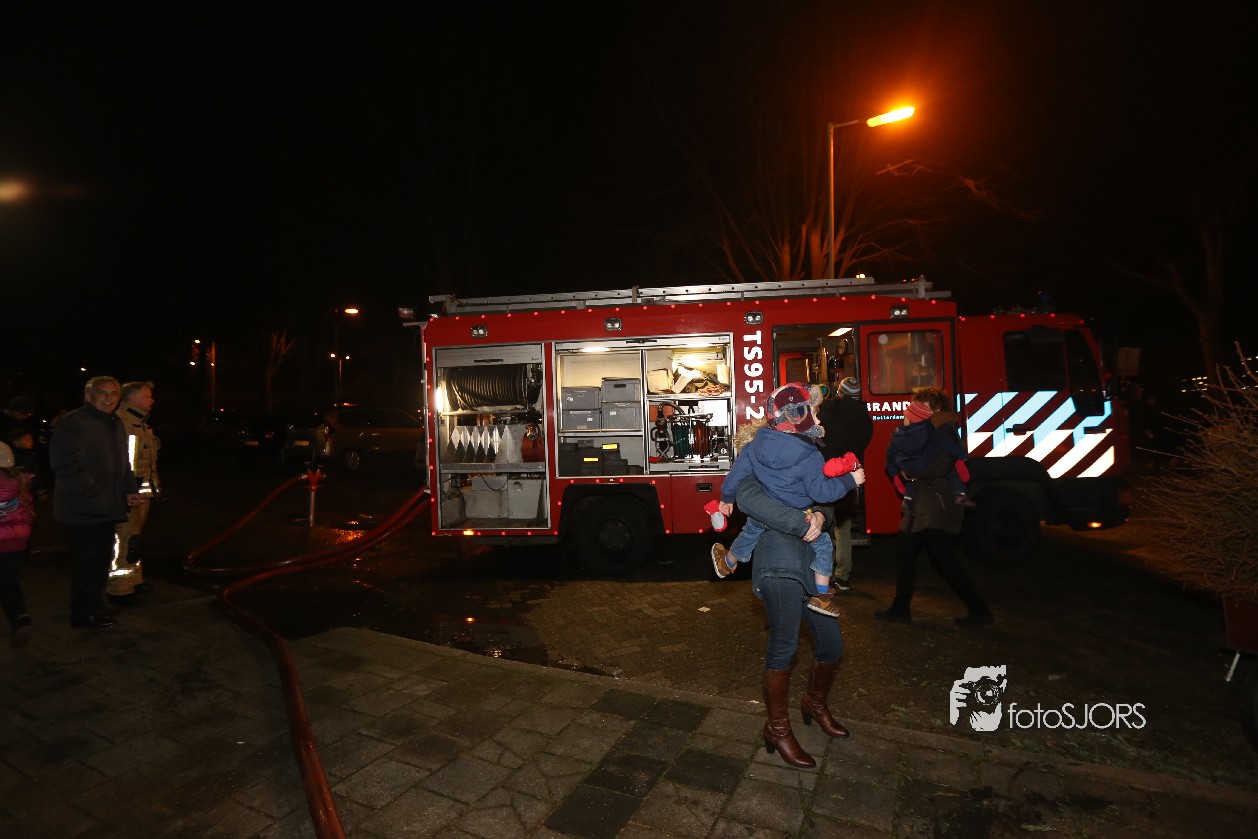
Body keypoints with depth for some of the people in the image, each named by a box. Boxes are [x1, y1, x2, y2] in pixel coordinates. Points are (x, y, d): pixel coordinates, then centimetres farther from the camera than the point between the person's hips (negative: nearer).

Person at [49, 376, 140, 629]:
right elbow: (67, 466, -19)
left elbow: (122, 463, 23)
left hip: (106, 508, 9)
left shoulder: (115, 425, 16)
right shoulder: (72, 423, -12)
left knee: (100, 558, 15)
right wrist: (94, 494, -21)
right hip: (83, 510, -9)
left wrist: (129, 489, 10)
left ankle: (91, 607, 28)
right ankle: (84, 613, 11)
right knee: (88, 561, -2)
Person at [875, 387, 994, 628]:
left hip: (939, 507, -10)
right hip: (921, 506, 10)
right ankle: (900, 608, 18)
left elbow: (940, 466, -25)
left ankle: (979, 610, 6)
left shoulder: (944, 431, -12)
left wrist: (910, 469, -16)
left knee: (943, 558, -7)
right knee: (904, 550, 10)